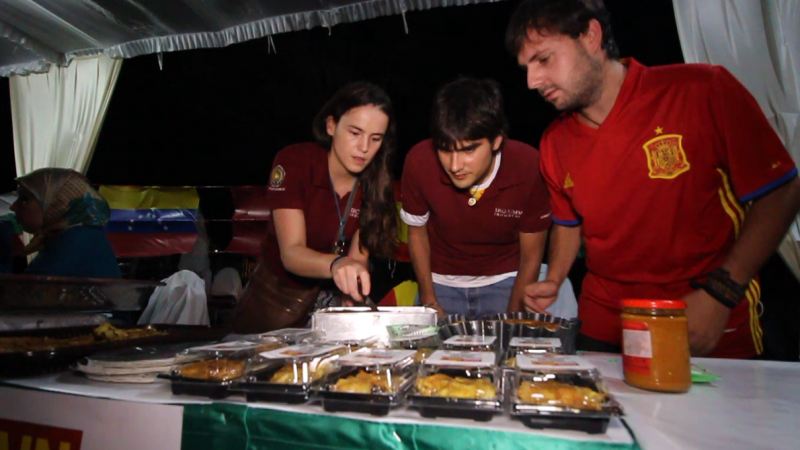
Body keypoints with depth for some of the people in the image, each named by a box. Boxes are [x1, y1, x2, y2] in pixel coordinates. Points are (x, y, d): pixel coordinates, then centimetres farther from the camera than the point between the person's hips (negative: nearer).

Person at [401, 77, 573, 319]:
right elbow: (417, 232, -4)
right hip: (442, 282, 1)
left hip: (504, 281, 0)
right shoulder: (419, 162, -21)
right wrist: (430, 303, -7)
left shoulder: (529, 166, -24)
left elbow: (531, 256, -11)